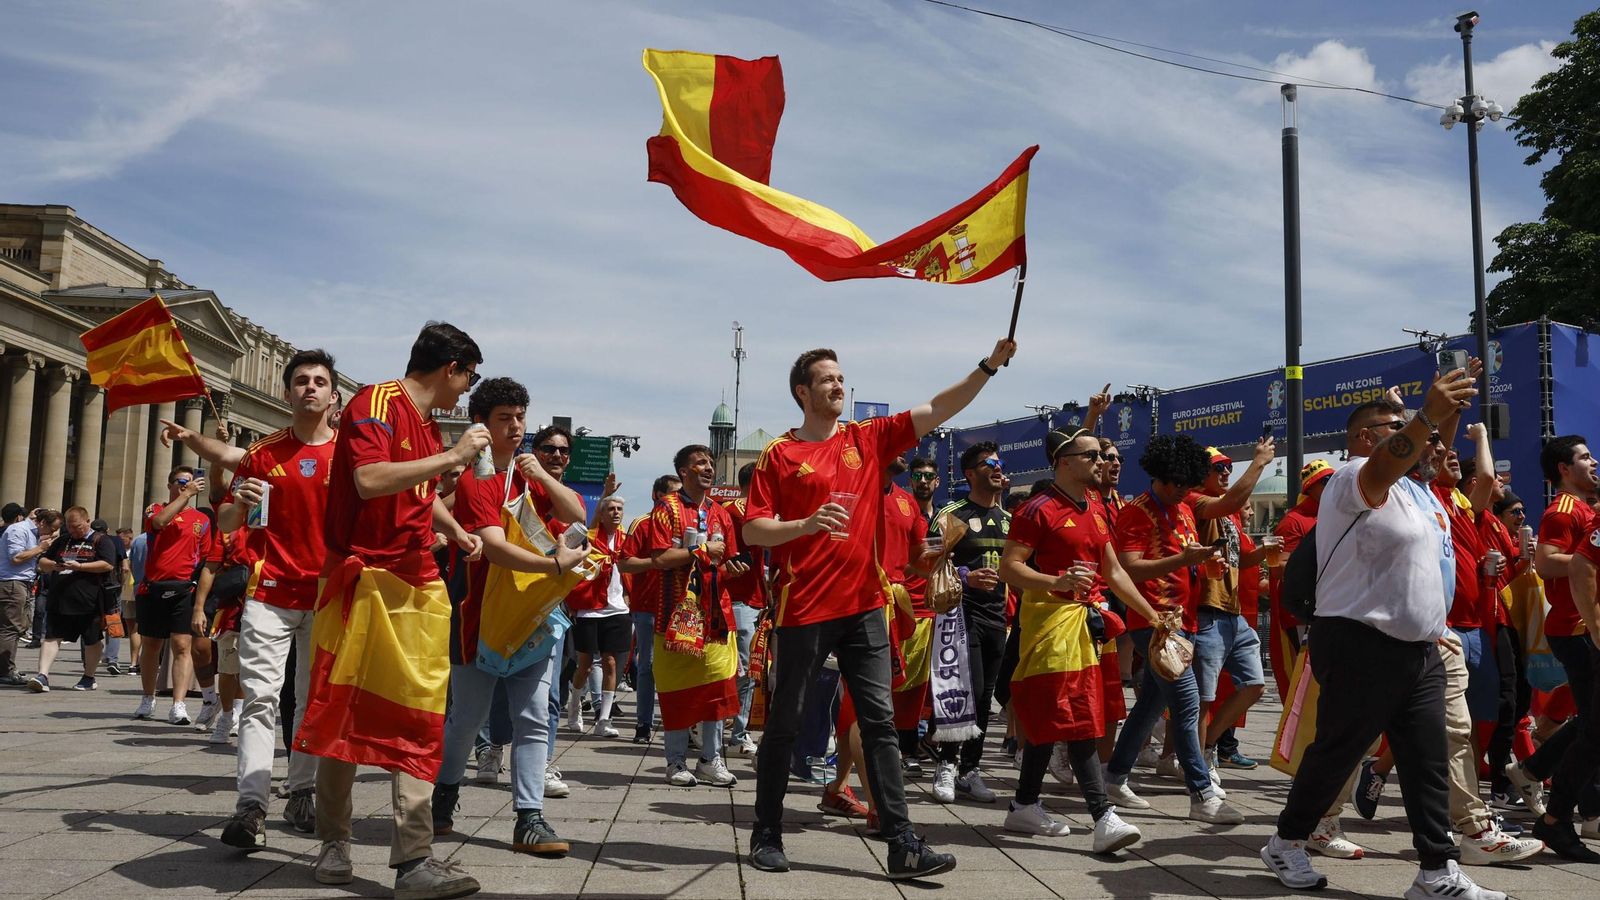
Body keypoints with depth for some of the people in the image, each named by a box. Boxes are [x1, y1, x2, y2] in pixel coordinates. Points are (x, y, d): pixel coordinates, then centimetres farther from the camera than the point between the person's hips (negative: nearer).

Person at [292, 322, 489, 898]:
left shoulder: (428, 423, 18)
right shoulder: (376, 403, -8)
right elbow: (370, 481, -26)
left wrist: (457, 534, 34)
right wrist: (453, 457, -20)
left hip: (417, 588, 7)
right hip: (364, 582, -7)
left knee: (417, 721, 0)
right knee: (345, 715, 4)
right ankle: (334, 841, 22)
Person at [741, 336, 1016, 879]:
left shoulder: (868, 439, 9)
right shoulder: (779, 454, -1)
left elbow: (937, 411, 4)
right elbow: (752, 531, -5)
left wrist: (989, 366, -7)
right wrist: (808, 523, -21)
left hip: (862, 606, 3)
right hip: (803, 610, -3)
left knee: (880, 722, 1)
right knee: (785, 722, 7)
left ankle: (902, 845, 2)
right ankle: (766, 834, 21)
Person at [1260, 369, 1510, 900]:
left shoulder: (1412, 490, 17)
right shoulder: (1353, 480, -13)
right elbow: (1383, 466, -35)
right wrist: (1426, 418, -51)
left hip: (1419, 648, 9)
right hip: (1362, 646, -8)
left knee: (1428, 761, 7)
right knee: (1336, 752, 3)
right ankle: (1286, 843, 19)